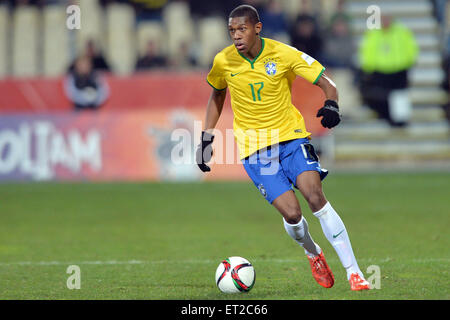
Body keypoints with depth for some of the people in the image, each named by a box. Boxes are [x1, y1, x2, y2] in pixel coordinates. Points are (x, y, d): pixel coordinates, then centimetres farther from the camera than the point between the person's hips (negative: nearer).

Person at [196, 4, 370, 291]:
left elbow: (327, 84, -6)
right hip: (254, 147, 1)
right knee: (291, 213, -16)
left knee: (315, 195, -22)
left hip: (290, 136, -1)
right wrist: (207, 137, 14)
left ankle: (353, 271, -15)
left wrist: (331, 105, -27)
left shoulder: (283, 54, -9)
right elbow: (217, 95, 18)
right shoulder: (223, 61, -3)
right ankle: (313, 254, 18)